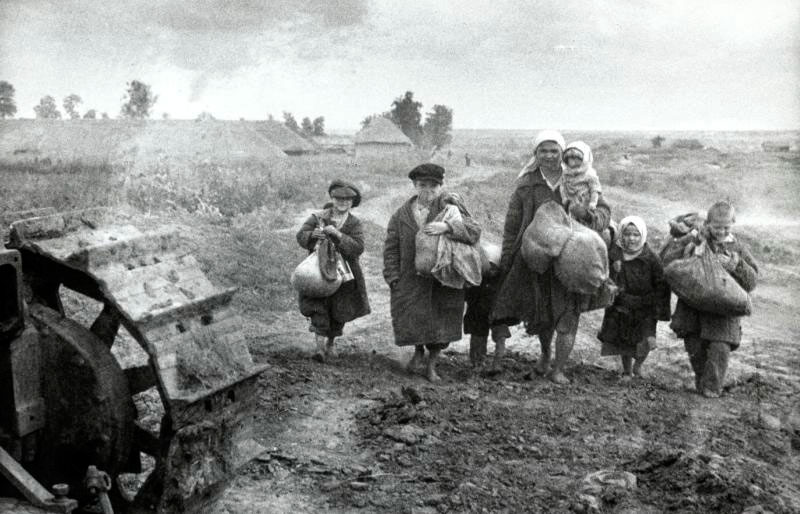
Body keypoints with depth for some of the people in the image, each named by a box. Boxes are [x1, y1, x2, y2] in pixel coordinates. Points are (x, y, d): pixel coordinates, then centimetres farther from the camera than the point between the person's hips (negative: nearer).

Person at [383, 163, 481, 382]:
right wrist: (393, 277, -2)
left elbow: (474, 231, -15)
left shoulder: (450, 204, -4)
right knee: (411, 319, 2)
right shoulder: (402, 215, 3)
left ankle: (431, 365, 25)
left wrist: (447, 227, -31)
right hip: (412, 280, 2)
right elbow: (391, 248, 7)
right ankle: (418, 352, 36)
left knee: (441, 321, 3)